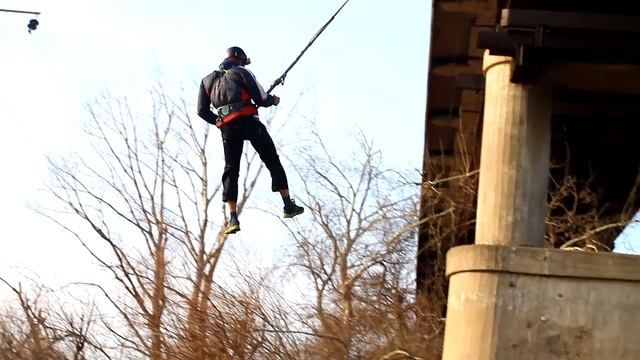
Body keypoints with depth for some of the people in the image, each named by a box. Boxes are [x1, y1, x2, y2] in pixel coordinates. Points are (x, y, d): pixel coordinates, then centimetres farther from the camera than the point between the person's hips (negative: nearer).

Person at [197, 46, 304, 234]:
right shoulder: (242, 73, 6)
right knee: (273, 161, 6)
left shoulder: (207, 80, 20)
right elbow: (261, 99, -2)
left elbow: (202, 111, 15)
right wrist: (273, 100, 18)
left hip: (227, 128, 4)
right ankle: (288, 205, 5)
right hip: (248, 122, -3)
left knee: (231, 170, 6)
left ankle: (233, 218, -7)